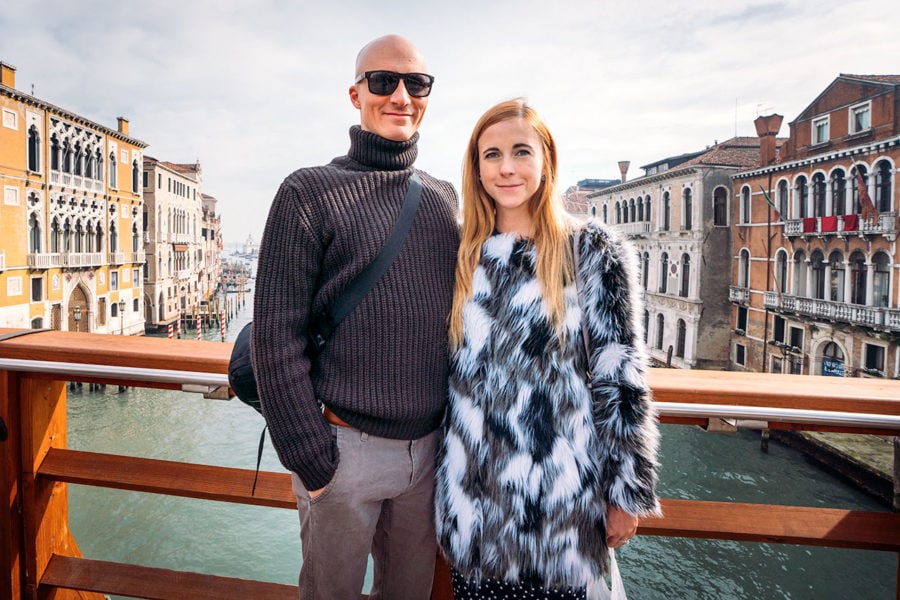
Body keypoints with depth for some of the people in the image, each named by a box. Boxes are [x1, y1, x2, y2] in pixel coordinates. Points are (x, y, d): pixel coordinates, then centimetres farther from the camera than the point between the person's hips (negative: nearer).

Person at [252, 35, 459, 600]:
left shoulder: (444, 197, 7)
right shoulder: (311, 191, -8)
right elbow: (277, 338, -11)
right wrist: (311, 461, -13)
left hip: (430, 447, 5)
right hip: (347, 447, -4)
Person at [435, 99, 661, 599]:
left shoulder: (594, 251, -7)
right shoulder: (465, 253, 5)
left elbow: (621, 377, -6)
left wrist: (628, 493, -5)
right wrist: (444, 477, 14)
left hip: (558, 485, -3)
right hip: (471, 482, 4)